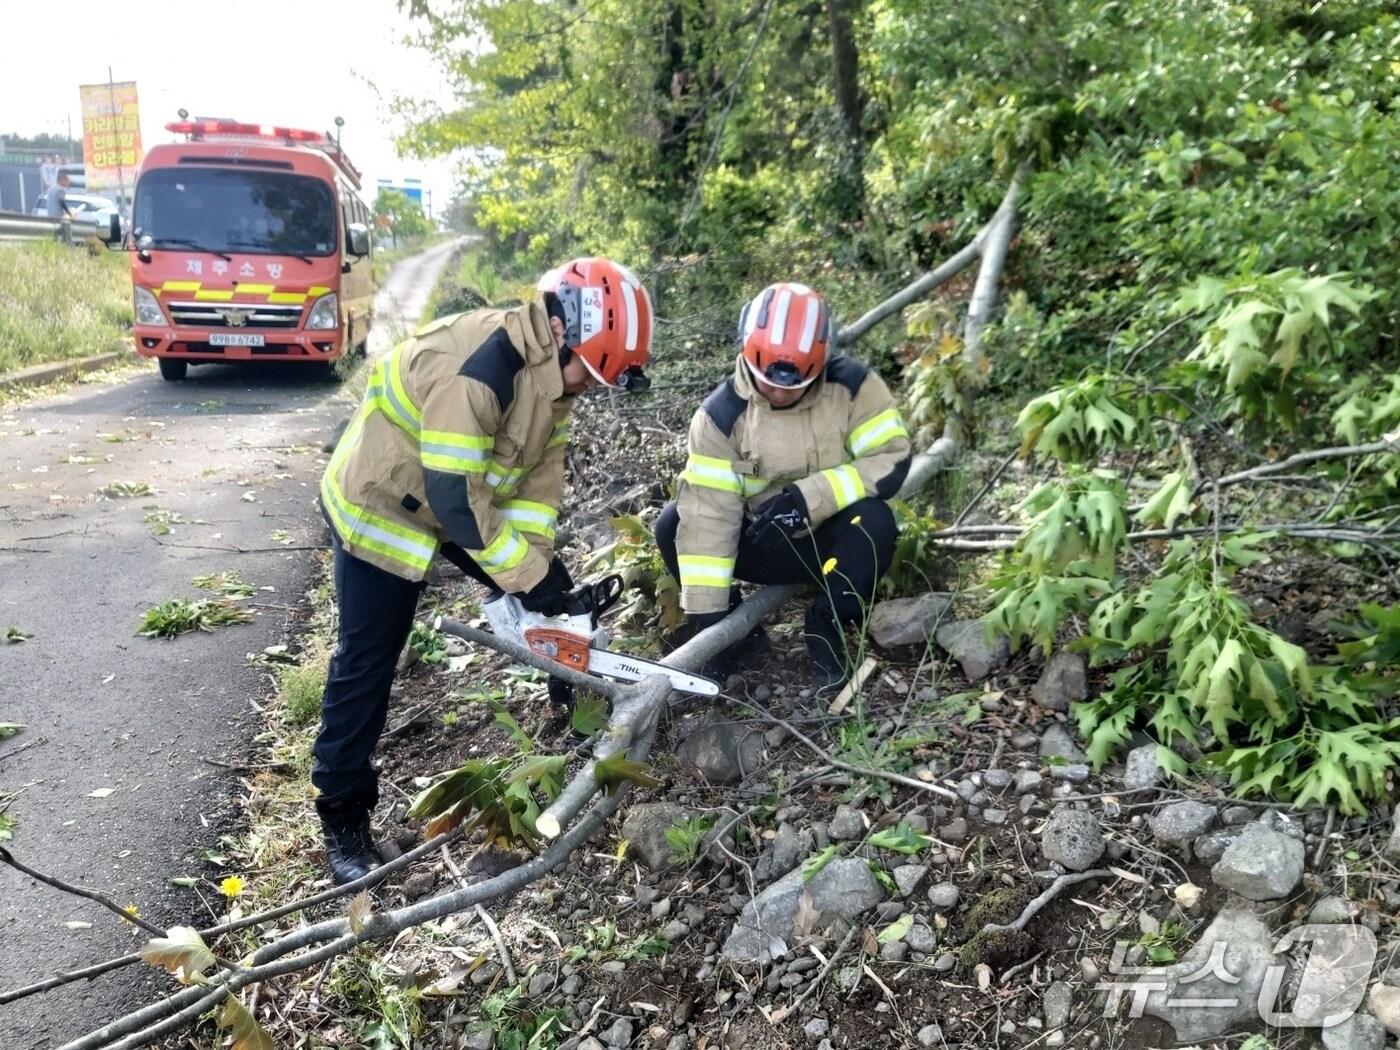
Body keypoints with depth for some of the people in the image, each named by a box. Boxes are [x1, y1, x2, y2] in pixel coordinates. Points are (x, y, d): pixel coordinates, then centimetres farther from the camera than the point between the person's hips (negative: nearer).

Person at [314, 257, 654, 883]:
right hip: (383, 506, -8)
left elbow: (542, 469, -3)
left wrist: (539, 559, -12)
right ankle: (341, 815, 14)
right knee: (366, 662, -1)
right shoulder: (472, 368, -36)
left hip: (468, 497, 8)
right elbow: (455, 497, -35)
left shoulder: (550, 369, -8)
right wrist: (525, 576, -28)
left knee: (557, 596, 7)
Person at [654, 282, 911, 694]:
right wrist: (707, 615, -25)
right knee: (675, 523, -20)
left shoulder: (853, 385, -16)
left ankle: (826, 627, -9)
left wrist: (810, 496, -30)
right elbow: (708, 514, -21)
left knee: (874, 521, -33)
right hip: (765, 544, 1)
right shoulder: (722, 413, -16)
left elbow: (891, 462, -19)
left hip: (831, 537, -1)